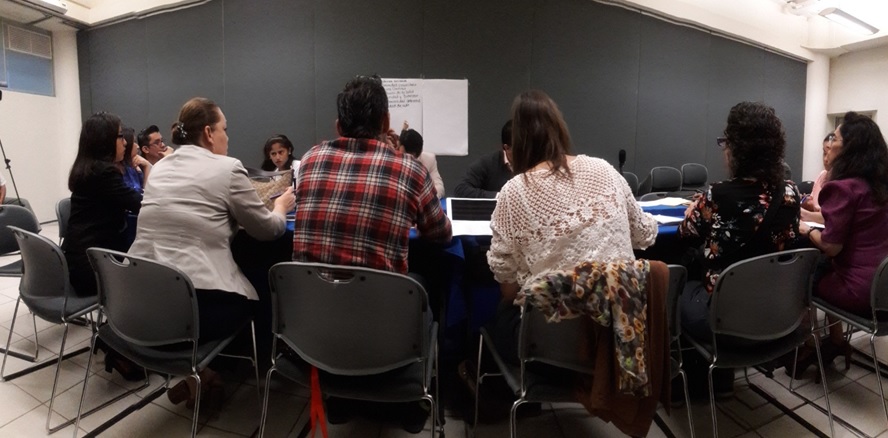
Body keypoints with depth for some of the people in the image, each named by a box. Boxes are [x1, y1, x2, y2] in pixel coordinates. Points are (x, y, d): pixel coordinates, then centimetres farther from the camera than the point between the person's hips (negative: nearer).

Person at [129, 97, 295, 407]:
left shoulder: (160, 167, 13)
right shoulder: (227, 168, -6)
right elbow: (266, 229, 2)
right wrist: (281, 207, 21)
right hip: (196, 302, -7)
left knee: (237, 275, 29)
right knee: (255, 289, 22)